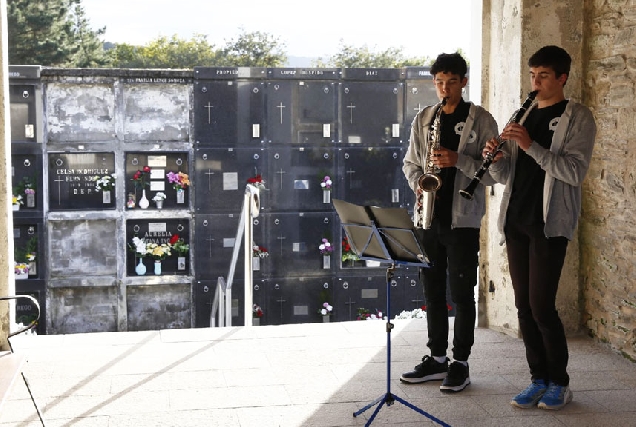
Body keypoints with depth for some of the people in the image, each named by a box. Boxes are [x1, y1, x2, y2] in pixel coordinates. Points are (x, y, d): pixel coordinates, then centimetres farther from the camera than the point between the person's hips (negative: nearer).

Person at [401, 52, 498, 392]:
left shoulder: (481, 120, -3)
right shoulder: (422, 119, 10)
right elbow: (410, 163, 16)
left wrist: (459, 160, -20)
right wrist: (419, 184, -4)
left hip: (462, 218, -4)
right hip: (428, 216, 5)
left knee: (461, 294, 1)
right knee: (432, 291, 11)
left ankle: (461, 363, 11)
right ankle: (437, 358, 22)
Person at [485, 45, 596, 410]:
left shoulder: (578, 117, -2)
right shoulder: (522, 118, 15)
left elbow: (575, 171, -15)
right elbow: (505, 175, 14)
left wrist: (531, 146, -22)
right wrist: (495, 158, -8)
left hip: (550, 222, -6)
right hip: (516, 221, 6)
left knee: (541, 305, -8)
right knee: (524, 305, 6)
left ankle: (559, 383, 9)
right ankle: (539, 379, 17)